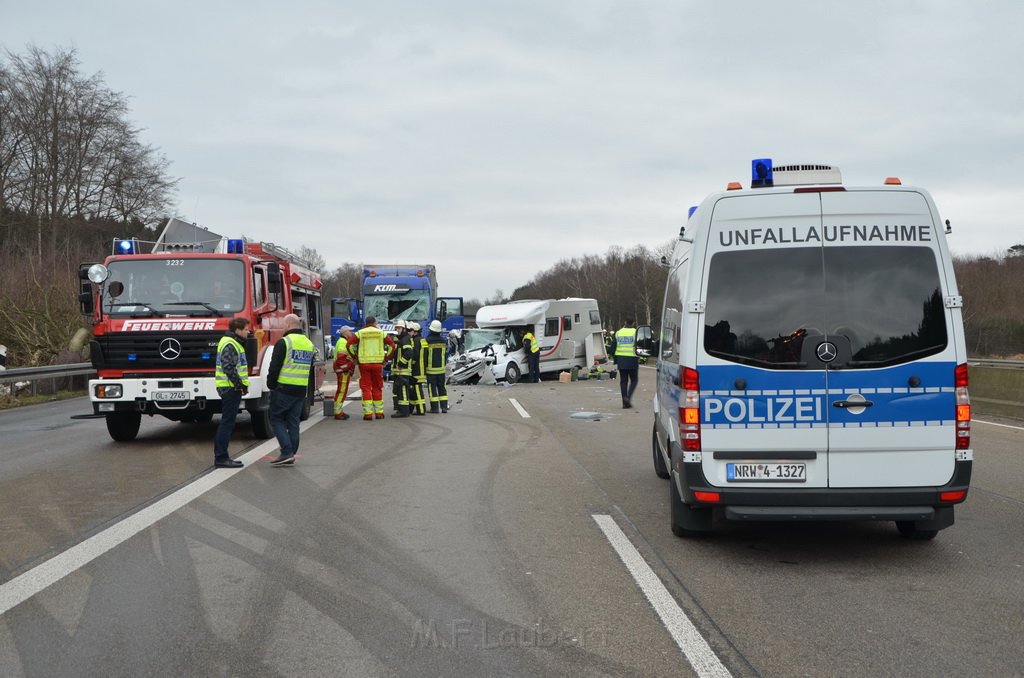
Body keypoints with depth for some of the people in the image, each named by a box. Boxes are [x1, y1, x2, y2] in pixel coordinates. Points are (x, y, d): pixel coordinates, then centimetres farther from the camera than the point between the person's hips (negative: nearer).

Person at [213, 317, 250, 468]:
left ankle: (221, 457, 18)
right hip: (231, 388, -11)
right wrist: (240, 385, -18)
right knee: (227, 423, -8)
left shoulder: (232, 342, 19)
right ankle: (221, 458, -7)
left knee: (226, 423, 13)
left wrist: (241, 385, 16)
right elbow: (229, 368, -23)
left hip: (230, 388, 11)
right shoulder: (230, 344, -15)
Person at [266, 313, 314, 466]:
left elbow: (274, 367, -12)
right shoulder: (309, 344, 13)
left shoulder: (284, 342, -11)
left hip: (284, 389, -7)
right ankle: (291, 455, 12)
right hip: (301, 390, 7)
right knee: (293, 422, 11)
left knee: (276, 419, 2)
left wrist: (271, 385, 0)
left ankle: (287, 452, -10)